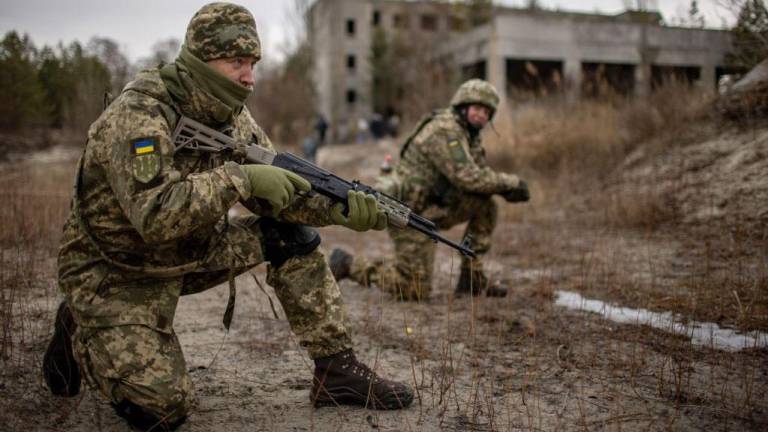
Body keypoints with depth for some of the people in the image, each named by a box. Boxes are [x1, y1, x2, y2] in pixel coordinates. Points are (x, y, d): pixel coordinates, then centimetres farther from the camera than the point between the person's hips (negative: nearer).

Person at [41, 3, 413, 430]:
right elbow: (154, 216, -39)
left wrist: (339, 206, -22)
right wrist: (240, 177, -40)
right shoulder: (137, 117, -26)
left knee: (291, 234, -9)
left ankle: (337, 369, -3)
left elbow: (276, 192, -5)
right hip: (114, 271, -7)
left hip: (189, 253, 7)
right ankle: (80, 333, 13)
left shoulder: (231, 115, -2)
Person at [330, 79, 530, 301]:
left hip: (433, 207, 10)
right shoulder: (444, 131, -20)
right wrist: (511, 181, -16)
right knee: (415, 291, -7)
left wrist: (505, 189, -7)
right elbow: (468, 179, -27)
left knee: (486, 206, -1)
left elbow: (479, 177, 12)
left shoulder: (469, 134, 11)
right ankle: (348, 264, 7)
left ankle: (472, 278, 6)